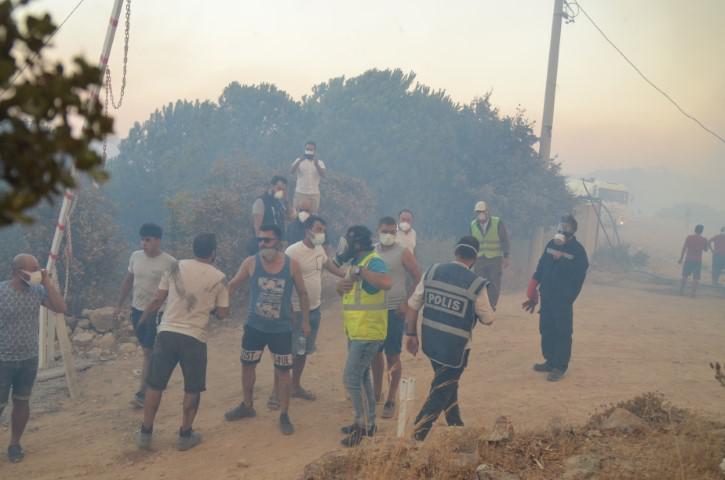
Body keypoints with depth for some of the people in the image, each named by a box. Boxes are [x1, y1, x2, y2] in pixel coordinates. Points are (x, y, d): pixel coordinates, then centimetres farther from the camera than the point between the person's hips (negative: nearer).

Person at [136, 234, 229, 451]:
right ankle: (185, 435, 20)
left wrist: (144, 318, 20)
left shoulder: (176, 267, 2)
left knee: (155, 384, 13)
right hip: (195, 338, -2)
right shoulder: (219, 278, -1)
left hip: (167, 332, 2)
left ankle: (145, 433, 21)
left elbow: (158, 299, 4)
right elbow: (222, 313, 2)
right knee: (192, 389, 13)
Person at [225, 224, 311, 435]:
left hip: (281, 329, -2)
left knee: (283, 371, 3)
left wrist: (305, 321, 4)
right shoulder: (251, 262, -9)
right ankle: (247, 406, 36)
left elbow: (302, 293, 3)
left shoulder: (292, 265, -9)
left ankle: (284, 415, 18)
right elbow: (232, 285, 1)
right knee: (247, 365, 14)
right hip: (254, 326, 2)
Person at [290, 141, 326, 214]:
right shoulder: (299, 160, 0)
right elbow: (292, 171, -16)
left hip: (314, 194, 1)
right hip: (300, 193, -1)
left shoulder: (320, 162, 2)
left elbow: (323, 174, -16)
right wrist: (299, 161, -32)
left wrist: (316, 164, -33)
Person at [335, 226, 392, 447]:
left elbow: (386, 283, -40)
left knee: (351, 378, -7)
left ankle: (364, 425, 4)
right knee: (361, 377, 18)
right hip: (356, 332, 10)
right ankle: (367, 422, 29)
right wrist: (341, 285, -5)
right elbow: (344, 291, 18)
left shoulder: (373, 262, -19)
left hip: (367, 334, -10)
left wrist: (360, 271, -33)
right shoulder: (356, 262, 11)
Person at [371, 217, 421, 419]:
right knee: (376, 352, 14)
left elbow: (418, 279, -6)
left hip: (394, 310, -4)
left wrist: (408, 303, -11)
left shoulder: (403, 253, -8)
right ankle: (376, 393, 31)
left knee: (393, 355, 0)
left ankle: (391, 401, 10)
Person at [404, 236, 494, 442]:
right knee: (440, 394, 7)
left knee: (446, 383, 27)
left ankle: (456, 424, 45)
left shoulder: (433, 271, -4)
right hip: (455, 347, -5)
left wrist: (411, 334, 9)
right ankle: (416, 438, 4)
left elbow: (413, 305, -1)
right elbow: (488, 319, -3)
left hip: (430, 342, 5)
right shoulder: (476, 284, -14)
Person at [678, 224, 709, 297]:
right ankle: (693, 293, -6)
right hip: (698, 261, -1)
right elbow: (705, 250, 9)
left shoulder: (689, 237, -2)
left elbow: (684, 248, -5)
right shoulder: (704, 239, -2)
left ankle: (681, 290, 15)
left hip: (688, 259, 1)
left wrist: (681, 258, -2)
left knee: (685, 276, 14)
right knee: (696, 278, 1)